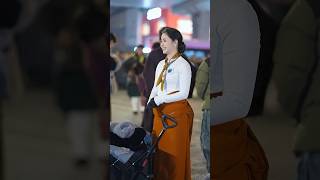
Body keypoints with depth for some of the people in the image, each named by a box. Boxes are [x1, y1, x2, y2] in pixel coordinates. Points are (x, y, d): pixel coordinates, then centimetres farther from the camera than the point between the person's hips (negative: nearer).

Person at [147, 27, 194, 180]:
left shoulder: (183, 64, -6)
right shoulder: (161, 64, 15)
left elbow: (183, 93, -13)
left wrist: (158, 100, -15)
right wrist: (150, 102, -1)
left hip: (177, 111, -6)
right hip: (160, 112, 7)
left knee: (175, 153, -2)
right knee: (160, 150, 8)